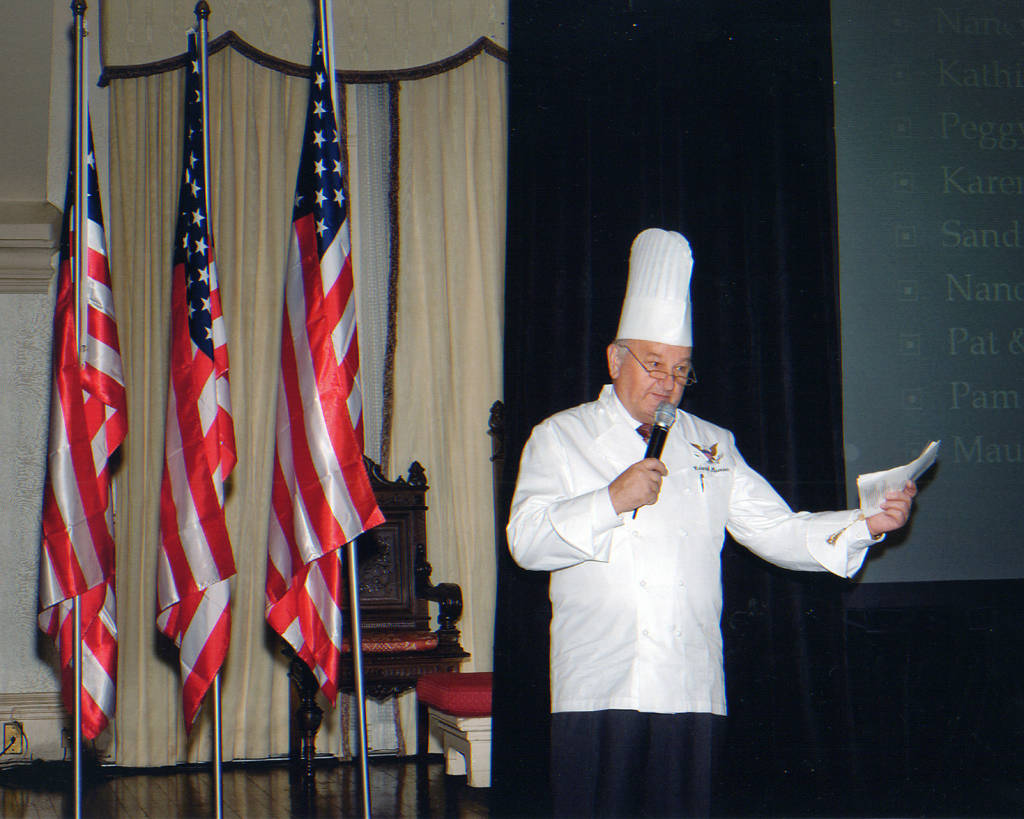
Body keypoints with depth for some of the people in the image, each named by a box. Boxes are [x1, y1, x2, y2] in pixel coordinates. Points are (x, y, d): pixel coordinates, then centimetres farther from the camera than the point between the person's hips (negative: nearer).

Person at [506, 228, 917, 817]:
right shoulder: (560, 438, 9)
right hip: (597, 688, -2)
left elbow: (777, 530, 9)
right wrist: (613, 500, -13)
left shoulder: (713, 447, 18)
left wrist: (864, 525, -6)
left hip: (691, 691, 3)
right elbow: (527, 542, -2)